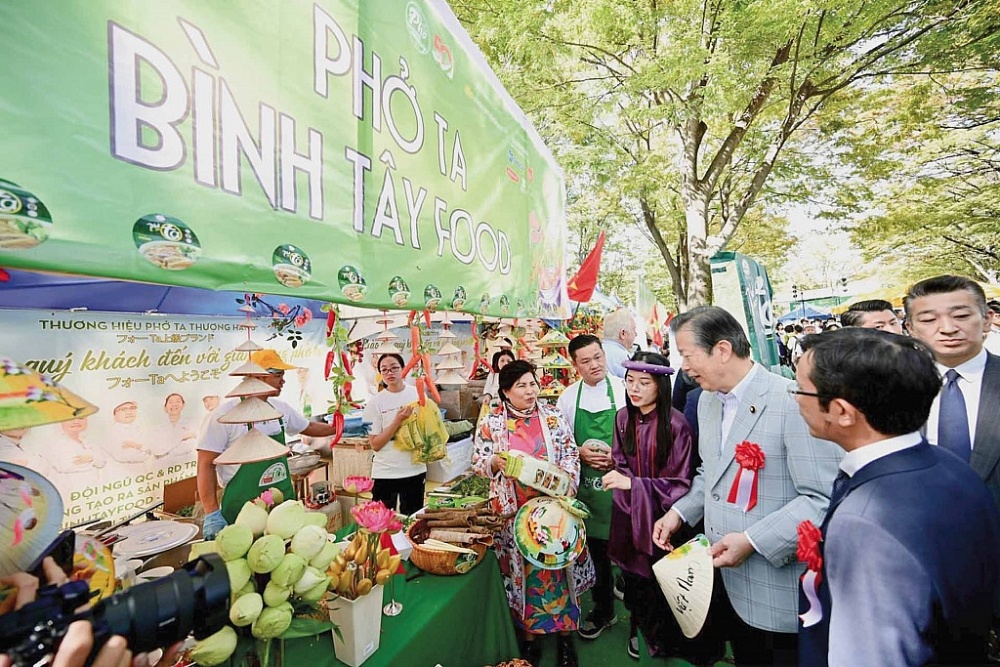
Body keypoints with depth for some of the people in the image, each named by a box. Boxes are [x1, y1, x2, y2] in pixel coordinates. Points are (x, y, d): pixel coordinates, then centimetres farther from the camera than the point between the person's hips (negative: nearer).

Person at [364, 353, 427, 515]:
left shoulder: (418, 394, -1)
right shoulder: (375, 402, -7)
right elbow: (375, 444, -9)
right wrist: (398, 421, -19)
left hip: (415, 469, 2)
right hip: (385, 473, -2)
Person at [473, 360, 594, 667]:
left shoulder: (553, 416, -2)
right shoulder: (490, 422, -5)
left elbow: (570, 454, 2)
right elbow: (477, 463, 0)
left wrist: (565, 485, -13)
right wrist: (495, 462, -21)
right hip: (513, 512, -1)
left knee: (558, 567, 11)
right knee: (521, 570, 12)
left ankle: (565, 632, 33)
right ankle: (528, 636, 33)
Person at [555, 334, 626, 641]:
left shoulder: (623, 389, -6)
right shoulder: (568, 397, 2)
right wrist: (579, 452, -11)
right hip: (586, 483, 3)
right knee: (595, 547, 15)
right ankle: (603, 609, 37)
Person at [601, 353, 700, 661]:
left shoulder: (675, 424, -21)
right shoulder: (623, 417, -6)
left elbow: (679, 483, -17)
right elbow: (621, 463, 4)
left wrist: (633, 485, -24)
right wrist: (619, 478, -17)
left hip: (660, 514, -3)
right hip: (629, 514, 4)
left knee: (660, 579, 15)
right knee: (633, 575, 18)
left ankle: (665, 638, 44)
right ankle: (640, 627, 47)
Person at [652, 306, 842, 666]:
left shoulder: (794, 402, -21)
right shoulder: (708, 400, 5)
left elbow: (825, 497, -22)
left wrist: (753, 540, -24)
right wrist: (680, 512, 3)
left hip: (779, 592, -7)